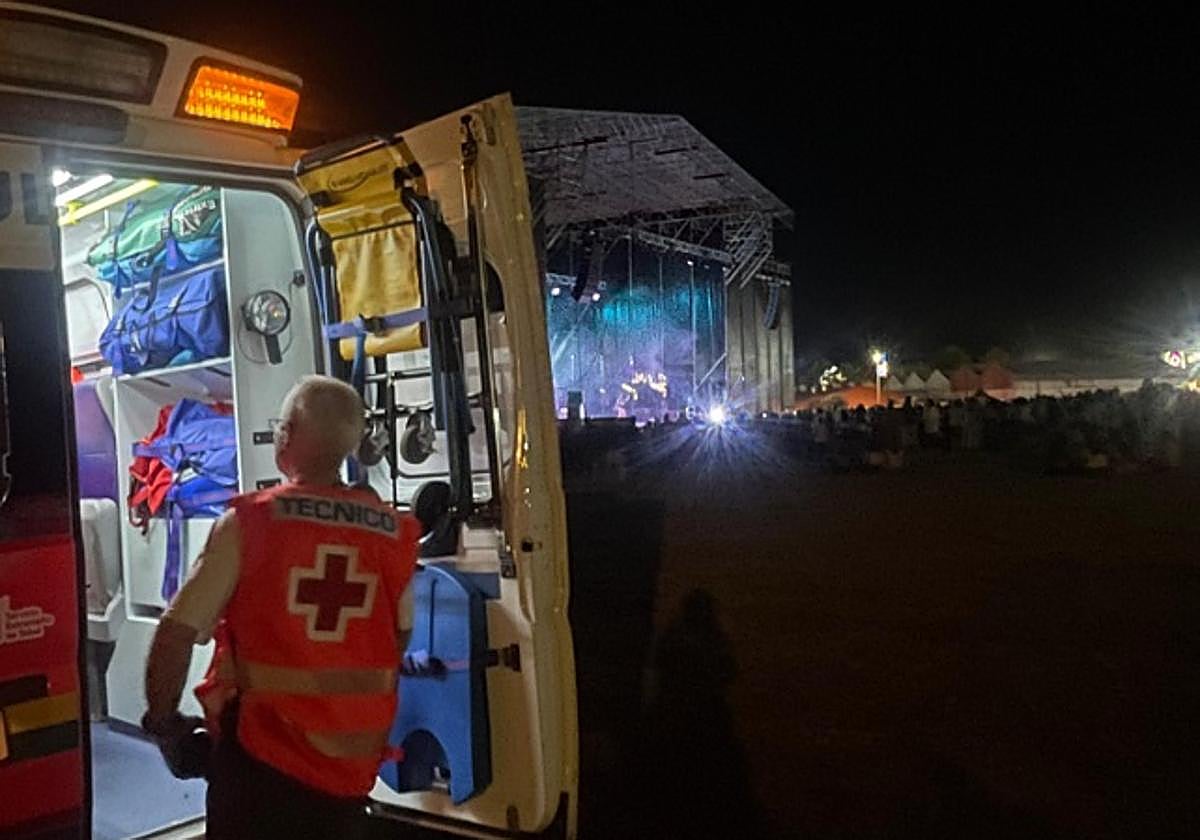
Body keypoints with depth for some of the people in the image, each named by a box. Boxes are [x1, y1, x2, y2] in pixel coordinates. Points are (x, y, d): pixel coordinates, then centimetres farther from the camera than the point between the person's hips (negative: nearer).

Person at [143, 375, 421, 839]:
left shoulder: (248, 523, -14)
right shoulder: (393, 534, -4)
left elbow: (177, 632, -15)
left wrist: (162, 723, 0)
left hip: (261, 758, -3)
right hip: (353, 764, 3)